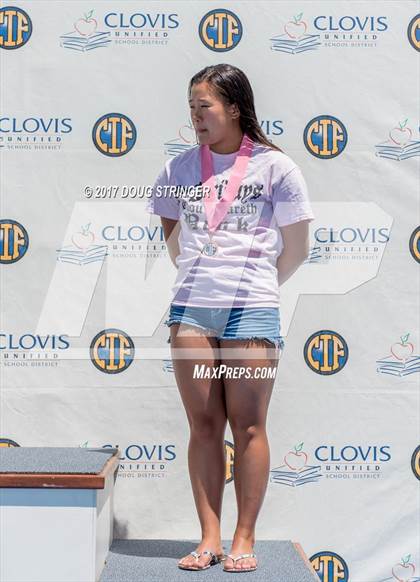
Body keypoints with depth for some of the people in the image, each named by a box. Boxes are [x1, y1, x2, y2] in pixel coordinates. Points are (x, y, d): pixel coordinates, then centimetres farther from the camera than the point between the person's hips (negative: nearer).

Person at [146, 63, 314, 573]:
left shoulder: (275, 167, 0)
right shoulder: (180, 167, 10)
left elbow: (295, 249, 5)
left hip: (251, 310, -3)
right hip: (189, 307, 3)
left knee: (248, 425, 1)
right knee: (203, 426, 4)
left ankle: (244, 540, 10)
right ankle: (209, 538, 11)